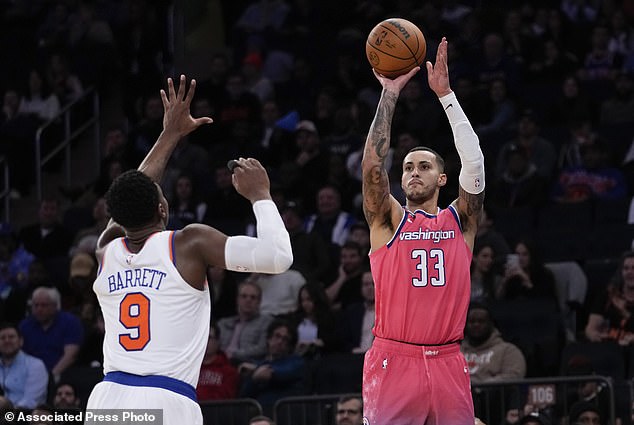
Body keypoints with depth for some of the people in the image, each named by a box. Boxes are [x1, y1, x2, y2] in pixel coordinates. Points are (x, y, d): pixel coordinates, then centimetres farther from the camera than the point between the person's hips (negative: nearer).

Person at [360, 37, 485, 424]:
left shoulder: (460, 220, 12)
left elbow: (474, 161, -1)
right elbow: (373, 163, -5)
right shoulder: (388, 220, 9)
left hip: (448, 364, 2)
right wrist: (390, 93, -5)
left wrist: (445, 93, -5)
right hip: (394, 361, -2)